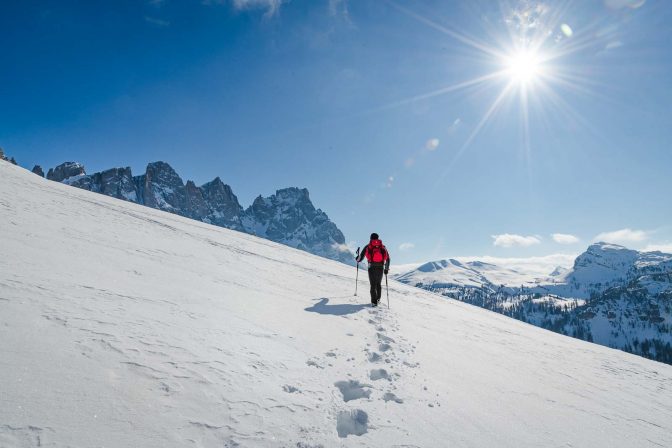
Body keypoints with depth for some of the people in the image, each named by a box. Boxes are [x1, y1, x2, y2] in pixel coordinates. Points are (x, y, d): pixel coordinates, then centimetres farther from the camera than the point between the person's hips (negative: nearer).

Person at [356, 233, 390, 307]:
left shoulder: (368, 246, 10)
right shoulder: (383, 246, 16)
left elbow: (361, 257, 10)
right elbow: (388, 258, 12)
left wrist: (357, 260, 32)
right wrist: (386, 268, 19)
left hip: (372, 267, -2)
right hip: (381, 267, 2)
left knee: (373, 285, 1)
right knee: (378, 284, 18)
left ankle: (374, 302, -7)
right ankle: (378, 299, 21)